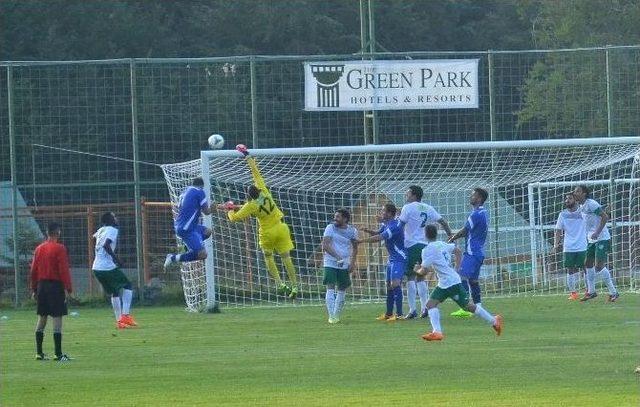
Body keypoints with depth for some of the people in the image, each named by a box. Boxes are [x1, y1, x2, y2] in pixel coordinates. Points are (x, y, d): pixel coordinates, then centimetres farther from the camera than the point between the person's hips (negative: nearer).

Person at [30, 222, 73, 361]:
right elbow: (64, 270, -14)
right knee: (57, 318, -5)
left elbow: (33, 270, 10)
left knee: (42, 318, 12)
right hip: (56, 285, -6)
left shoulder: (39, 249, 9)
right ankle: (58, 354, -8)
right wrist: (68, 289, -12)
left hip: (41, 286, 6)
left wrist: (34, 289, 17)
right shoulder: (60, 249, -10)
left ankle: (39, 352, 13)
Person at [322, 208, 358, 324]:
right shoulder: (330, 228, -5)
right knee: (330, 288, -12)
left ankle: (336, 315, 20)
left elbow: (355, 248, 14)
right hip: (330, 263, -3)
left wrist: (352, 262, 3)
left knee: (342, 290, 7)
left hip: (344, 264, 3)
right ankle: (331, 316, -13)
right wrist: (337, 256, -27)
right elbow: (325, 245, -14)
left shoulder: (352, 231, 2)